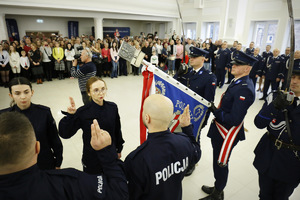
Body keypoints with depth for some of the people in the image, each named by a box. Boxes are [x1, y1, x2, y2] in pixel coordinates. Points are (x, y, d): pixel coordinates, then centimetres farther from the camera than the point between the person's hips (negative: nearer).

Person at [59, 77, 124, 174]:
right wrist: (70, 116, -34)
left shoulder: (112, 107, -8)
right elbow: (65, 134, -19)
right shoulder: (83, 112, -17)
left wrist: (119, 149, 12)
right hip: (92, 159, -3)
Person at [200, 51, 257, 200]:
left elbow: (234, 120, -27)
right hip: (220, 129, 9)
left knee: (220, 164, 9)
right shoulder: (238, 82, 5)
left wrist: (215, 111, -22)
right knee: (217, 162, 23)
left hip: (227, 134, -9)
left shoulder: (244, 89, -25)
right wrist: (216, 111, 9)